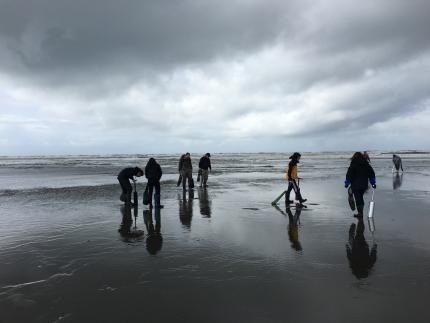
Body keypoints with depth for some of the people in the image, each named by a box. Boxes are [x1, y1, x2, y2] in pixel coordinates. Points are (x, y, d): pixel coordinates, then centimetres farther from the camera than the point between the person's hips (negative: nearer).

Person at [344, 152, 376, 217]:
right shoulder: (366, 164, 7)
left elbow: (349, 175, -10)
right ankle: (361, 212, 21)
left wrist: (347, 183, -1)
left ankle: (360, 213, 0)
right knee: (361, 197, 17)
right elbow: (372, 174, 10)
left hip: (355, 185, -5)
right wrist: (373, 183, 16)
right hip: (364, 185, 5)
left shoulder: (353, 164, -9)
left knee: (357, 198, 0)